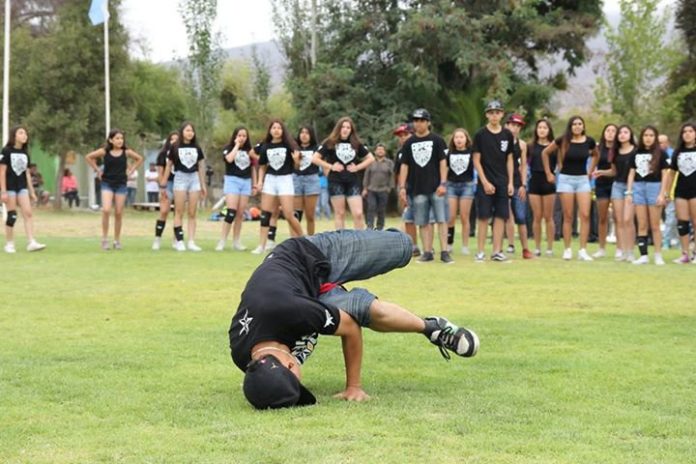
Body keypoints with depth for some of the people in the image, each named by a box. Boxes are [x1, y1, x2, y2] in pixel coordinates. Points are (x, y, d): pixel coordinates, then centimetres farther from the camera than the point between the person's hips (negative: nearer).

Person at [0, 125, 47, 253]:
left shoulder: (25, 153, 10)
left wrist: (32, 191, 14)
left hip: (22, 187, 5)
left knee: (28, 213, -7)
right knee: (12, 216, -3)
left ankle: (31, 243, -10)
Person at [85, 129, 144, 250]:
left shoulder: (126, 152, -2)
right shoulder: (104, 151, -6)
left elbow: (139, 159, 13)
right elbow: (88, 157, 5)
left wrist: (130, 170, 5)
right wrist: (97, 170, 1)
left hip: (121, 184, 2)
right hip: (107, 183, -2)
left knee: (118, 213, 4)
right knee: (106, 210, -18)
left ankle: (117, 240, 15)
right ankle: (104, 239, -7)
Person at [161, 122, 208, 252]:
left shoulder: (197, 148, 8)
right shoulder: (175, 148, -1)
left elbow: (201, 167, 13)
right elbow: (169, 166, 3)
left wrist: (203, 185, 11)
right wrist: (163, 185, 3)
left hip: (194, 178, 3)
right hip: (180, 178, -3)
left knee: (192, 213, 2)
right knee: (179, 213, -3)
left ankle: (191, 242, 1)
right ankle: (179, 241, -2)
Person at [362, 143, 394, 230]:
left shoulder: (389, 163, 6)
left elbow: (391, 176, 5)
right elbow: (366, 176, 7)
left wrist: (390, 188, -1)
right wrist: (365, 188, 3)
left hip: (383, 191, 0)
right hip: (371, 190, 0)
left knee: (381, 210, 2)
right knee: (371, 208, -9)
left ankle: (379, 228, 11)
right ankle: (369, 227, -7)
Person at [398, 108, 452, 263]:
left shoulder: (437, 140, 1)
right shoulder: (409, 143, 9)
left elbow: (443, 162, -2)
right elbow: (404, 166, 9)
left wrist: (443, 183, -10)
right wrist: (402, 187, 2)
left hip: (436, 188, -3)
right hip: (418, 189, 3)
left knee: (441, 220, -6)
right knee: (423, 222, 4)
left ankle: (444, 252, -5)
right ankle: (427, 252, 8)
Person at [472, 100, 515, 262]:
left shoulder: (507, 135, 7)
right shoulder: (480, 135, -2)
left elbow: (509, 159, 11)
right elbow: (476, 160, -2)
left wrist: (510, 182, 4)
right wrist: (485, 182, -9)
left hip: (503, 183, 3)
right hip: (485, 182, -3)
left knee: (501, 216, 1)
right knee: (483, 217, -3)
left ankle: (497, 251, 5)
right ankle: (480, 252, 2)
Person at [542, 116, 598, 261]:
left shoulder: (589, 141, 0)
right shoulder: (563, 140, -6)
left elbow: (596, 155, 22)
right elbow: (545, 153, 6)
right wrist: (548, 173, 5)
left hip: (583, 180, 2)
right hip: (566, 179, -2)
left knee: (585, 215, -8)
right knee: (568, 217, 1)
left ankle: (583, 251, -6)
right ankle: (567, 250, 8)